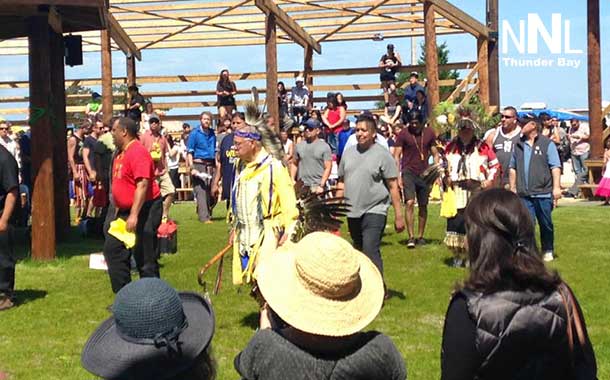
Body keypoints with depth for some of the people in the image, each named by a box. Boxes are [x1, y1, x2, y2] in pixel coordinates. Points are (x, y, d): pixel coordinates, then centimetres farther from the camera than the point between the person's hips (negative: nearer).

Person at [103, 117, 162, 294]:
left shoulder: (137, 152, -17)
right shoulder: (120, 153, 14)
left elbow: (142, 185, -25)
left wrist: (134, 215, -29)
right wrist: (118, 210, 22)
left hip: (144, 210, -10)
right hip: (125, 211, 10)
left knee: (144, 257, -5)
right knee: (112, 249, 10)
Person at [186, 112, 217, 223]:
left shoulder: (212, 134, 15)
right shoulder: (195, 134, 0)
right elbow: (190, 152, -4)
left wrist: (216, 164, 14)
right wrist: (192, 168, -13)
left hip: (211, 165, 5)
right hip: (199, 164, -5)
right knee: (201, 192, -9)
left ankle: (208, 213, 20)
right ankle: (204, 217, -10)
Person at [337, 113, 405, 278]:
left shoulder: (382, 155, -6)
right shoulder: (348, 154, 10)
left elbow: (393, 187, -7)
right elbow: (341, 183, 17)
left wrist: (398, 216, -10)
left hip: (374, 212, -6)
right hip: (352, 213, 6)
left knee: (370, 252, -18)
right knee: (359, 253, 16)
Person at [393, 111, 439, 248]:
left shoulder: (429, 133, 5)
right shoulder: (403, 134, -3)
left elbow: (435, 154, 10)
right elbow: (396, 156, -2)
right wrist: (398, 176, -9)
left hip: (424, 173, 3)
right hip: (408, 172, -3)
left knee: (423, 206, 7)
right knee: (410, 203, -16)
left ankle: (420, 236, 18)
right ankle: (411, 237, -14)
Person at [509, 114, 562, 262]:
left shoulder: (547, 143, -1)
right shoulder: (519, 145, 11)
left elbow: (555, 167, -4)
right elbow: (513, 167, 17)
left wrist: (556, 187, -11)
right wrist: (513, 187, 12)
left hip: (543, 193, -3)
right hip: (524, 194, 3)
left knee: (546, 224, 10)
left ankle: (548, 251, 24)